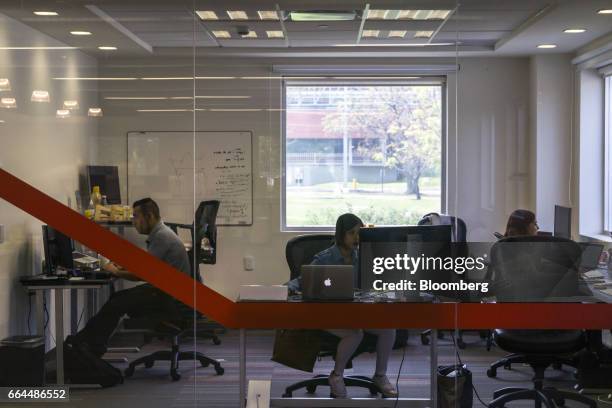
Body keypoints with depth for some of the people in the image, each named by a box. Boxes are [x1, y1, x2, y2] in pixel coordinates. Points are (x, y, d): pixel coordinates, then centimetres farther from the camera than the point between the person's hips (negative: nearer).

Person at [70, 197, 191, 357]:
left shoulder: (162, 236, -19)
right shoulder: (159, 233, 13)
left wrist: (116, 272, -5)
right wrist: (121, 266, 7)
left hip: (171, 298, -10)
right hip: (163, 290, 10)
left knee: (117, 304, -13)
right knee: (117, 298, 4)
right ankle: (94, 347, 1)